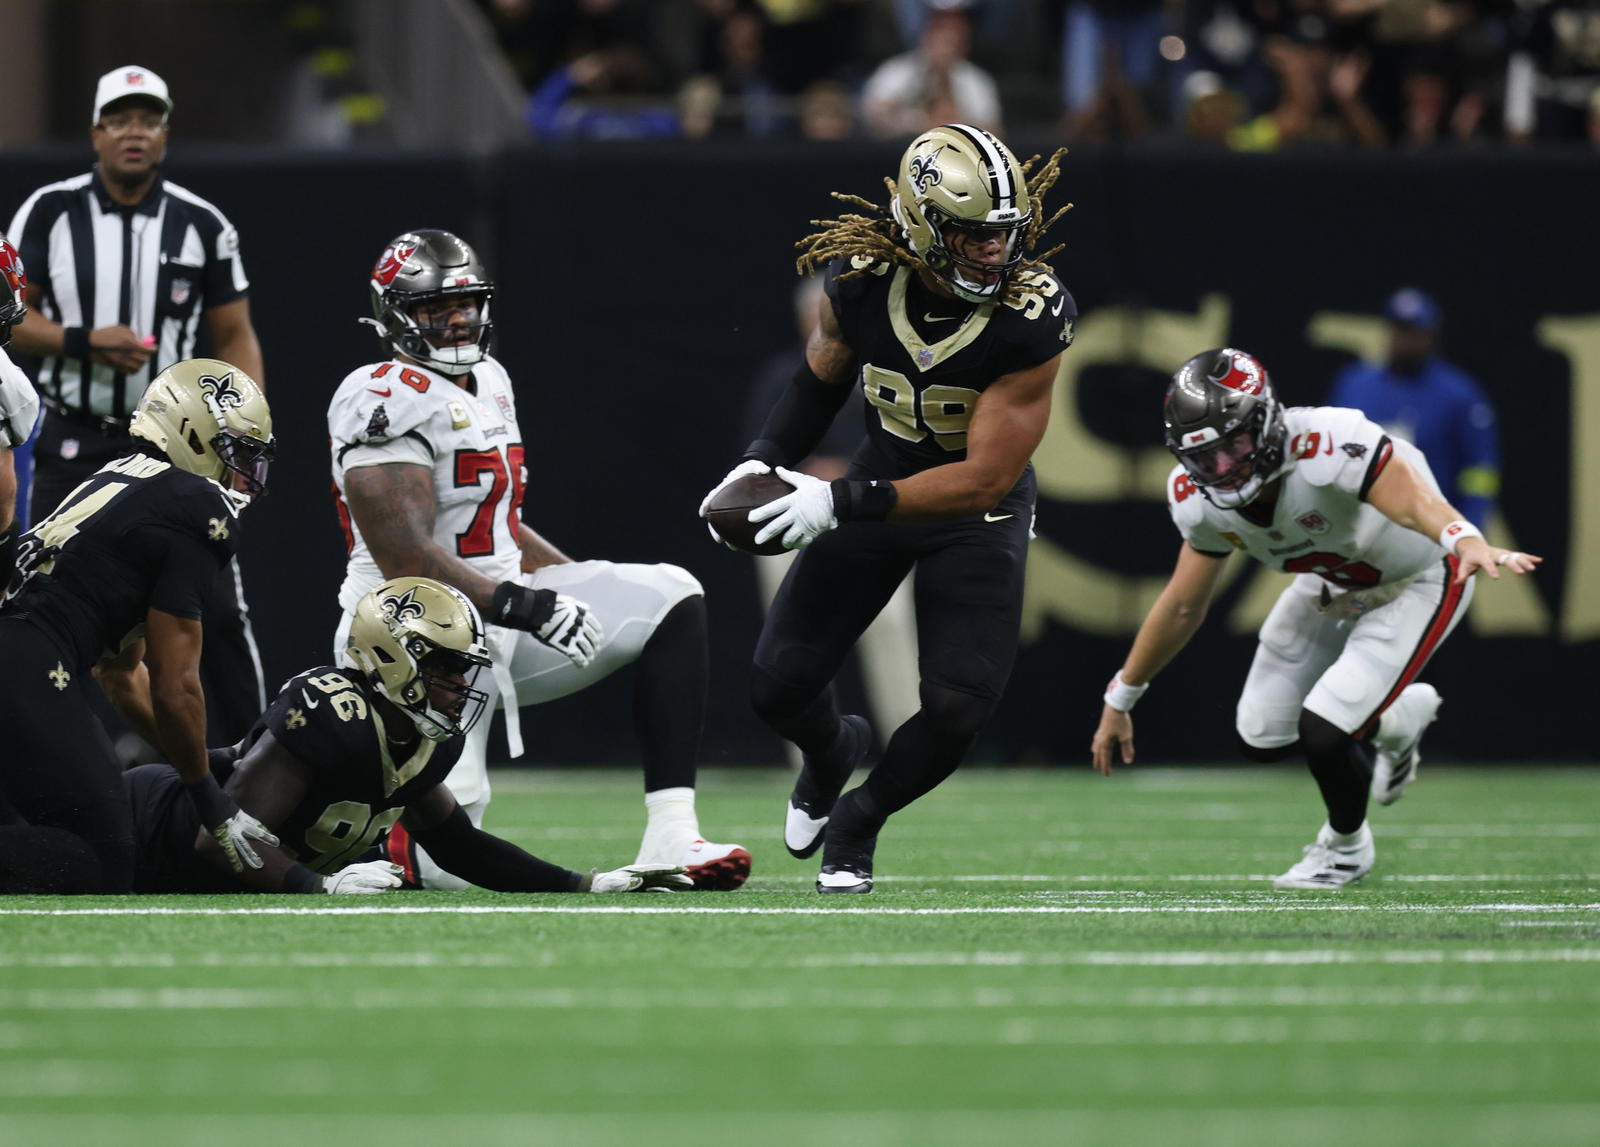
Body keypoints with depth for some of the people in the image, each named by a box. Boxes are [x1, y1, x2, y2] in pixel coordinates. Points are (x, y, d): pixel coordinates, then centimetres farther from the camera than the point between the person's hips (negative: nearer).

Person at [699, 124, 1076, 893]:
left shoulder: (1030, 323, -29)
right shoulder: (860, 281, -19)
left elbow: (983, 480, -29)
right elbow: (822, 376, 6)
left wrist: (841, 504, -35)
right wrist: (764, 460, -9)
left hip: (976, 510, -3)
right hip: (882, 473, 3)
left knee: (958, 706, -16)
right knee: (779, 690, -1)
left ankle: (857, 821, 15)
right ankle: (833, 751, 37)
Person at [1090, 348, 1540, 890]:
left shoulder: (1328, 448, -41)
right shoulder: (1201, 498, -17)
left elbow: (1412, 501, -59)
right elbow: (1183, 607, -1)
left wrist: (1469, 543, -81)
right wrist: (1118, 700, 6)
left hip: (1413, 584, -7)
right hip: (1332, 586, 7)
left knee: (1324, 732, -18)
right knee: (1262, 739, 5)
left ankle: (1346, 845, 16)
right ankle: (1397, 716, 32)